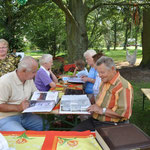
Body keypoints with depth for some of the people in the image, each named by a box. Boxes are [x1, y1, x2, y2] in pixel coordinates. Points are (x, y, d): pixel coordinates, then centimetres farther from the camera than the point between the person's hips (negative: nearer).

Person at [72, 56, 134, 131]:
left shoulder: (124, 86, -17)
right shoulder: (104, 82, 13)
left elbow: (125, 113, -23)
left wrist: (102, 110, -22)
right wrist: (94, 106, 7)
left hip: (110, 125, -8)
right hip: (94, 120, 8)